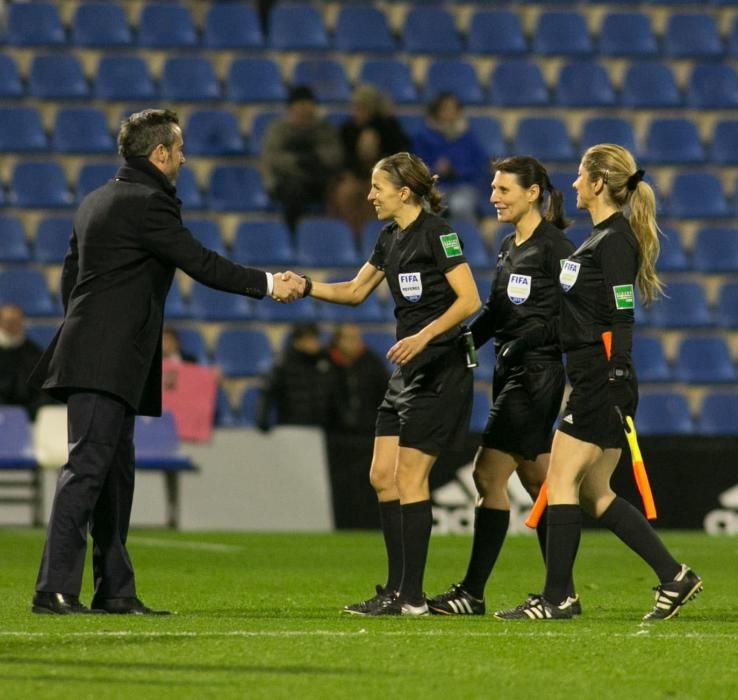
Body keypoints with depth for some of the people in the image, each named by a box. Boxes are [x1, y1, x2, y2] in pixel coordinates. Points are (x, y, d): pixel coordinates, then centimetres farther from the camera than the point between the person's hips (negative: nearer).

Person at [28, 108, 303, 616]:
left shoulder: (97, 201, 17)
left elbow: (70, 274, 22)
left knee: (115, 470, 11)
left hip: (94, 359, 10)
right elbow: (201, 264, -11)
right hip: (107, 361, -10)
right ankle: (54, 589, -17)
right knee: (87, 465, -13)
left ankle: (115, 590, 13)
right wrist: (269, 284, -1)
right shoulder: (147, 203, -12)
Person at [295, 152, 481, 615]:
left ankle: (412, 596, -5)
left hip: (441, 367, -9)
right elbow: (355, 291, 24)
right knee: (382, 476, 7)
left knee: (410, 478, -9)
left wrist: (423, 336, -25)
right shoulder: (391, 238, 13)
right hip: (408, 369, 9)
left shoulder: (437, 232, -13)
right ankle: (396, 589, 12)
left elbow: (469, 300, -16)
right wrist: (306, 286, 9)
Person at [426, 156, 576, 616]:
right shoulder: (509, 248, 15)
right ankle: (563, 592, 15)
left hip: (538, 373, -9)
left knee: (489, 476, -10)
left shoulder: (554, 246, -12)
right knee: (537, 481, 10)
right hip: (510, 371, 9)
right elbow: (496, 312, 20)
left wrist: (532, 335, -23)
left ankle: (473, 593, -7)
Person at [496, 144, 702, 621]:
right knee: (594, 493, 10)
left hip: (605, 382, -10)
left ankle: (556, 598, -3)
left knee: (561, 480, -6)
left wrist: (617, 383, -22)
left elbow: (621, 318, -18)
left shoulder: (615, 240, -13)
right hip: (592, 383, 10)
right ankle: (674, 578, 11)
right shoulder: (603, 235, 17)